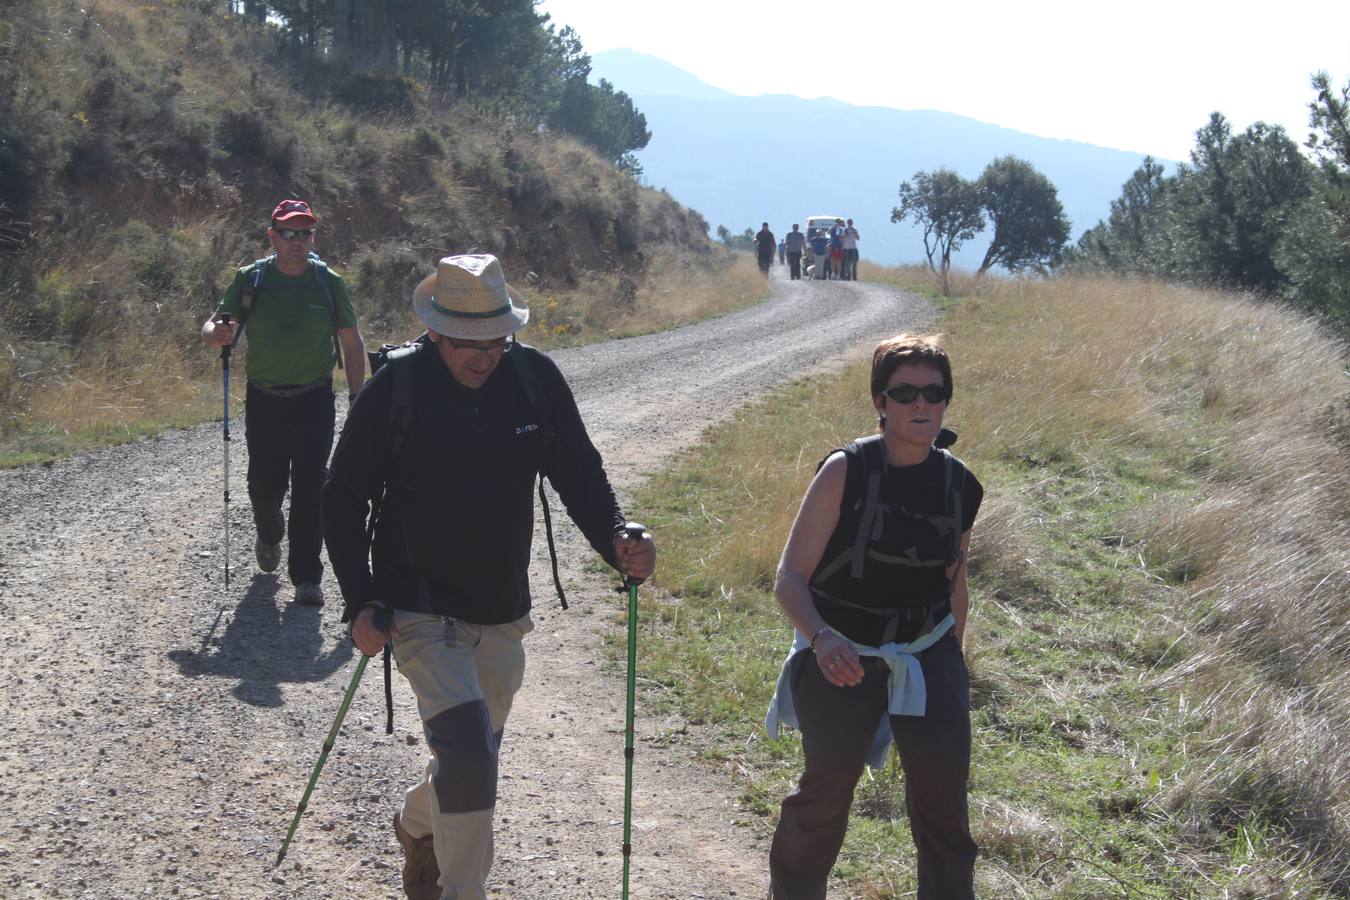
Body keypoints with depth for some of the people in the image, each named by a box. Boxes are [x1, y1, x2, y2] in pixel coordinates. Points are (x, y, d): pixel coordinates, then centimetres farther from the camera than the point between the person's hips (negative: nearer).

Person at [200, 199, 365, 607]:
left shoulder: (329, 282, -2)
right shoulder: (250, 279, -2)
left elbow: (352, 343, 3)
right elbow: (211, 328, -3)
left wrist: (357, 398, -2)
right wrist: (218, 333, -28)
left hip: (314, 399, -1)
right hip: (264, 399, 1)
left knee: (309, 488, -6)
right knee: (265, 483, 7)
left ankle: (306, 576, 2)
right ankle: (269, 537, 41)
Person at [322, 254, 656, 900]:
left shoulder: (536, 377, -6)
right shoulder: (395, 389, -15)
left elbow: (578, 474, 2)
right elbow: (342, 501, -6)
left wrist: (616, 541, -18)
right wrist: (360, 602, -14)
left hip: (502, 609, 5)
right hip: (420, 608, -4)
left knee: (473, 754, 20)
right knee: (468, 750, -21)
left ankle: (417, 824, 51)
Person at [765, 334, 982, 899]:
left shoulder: (960, 487, -3)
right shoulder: (846, 471, -16)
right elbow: (790, 581, -19)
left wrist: (950, 662, 19)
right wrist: (821, 639, -36)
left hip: (928, 655, 3)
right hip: (841, 659, -3)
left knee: (943, 801, -6)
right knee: (826, 792, 11)